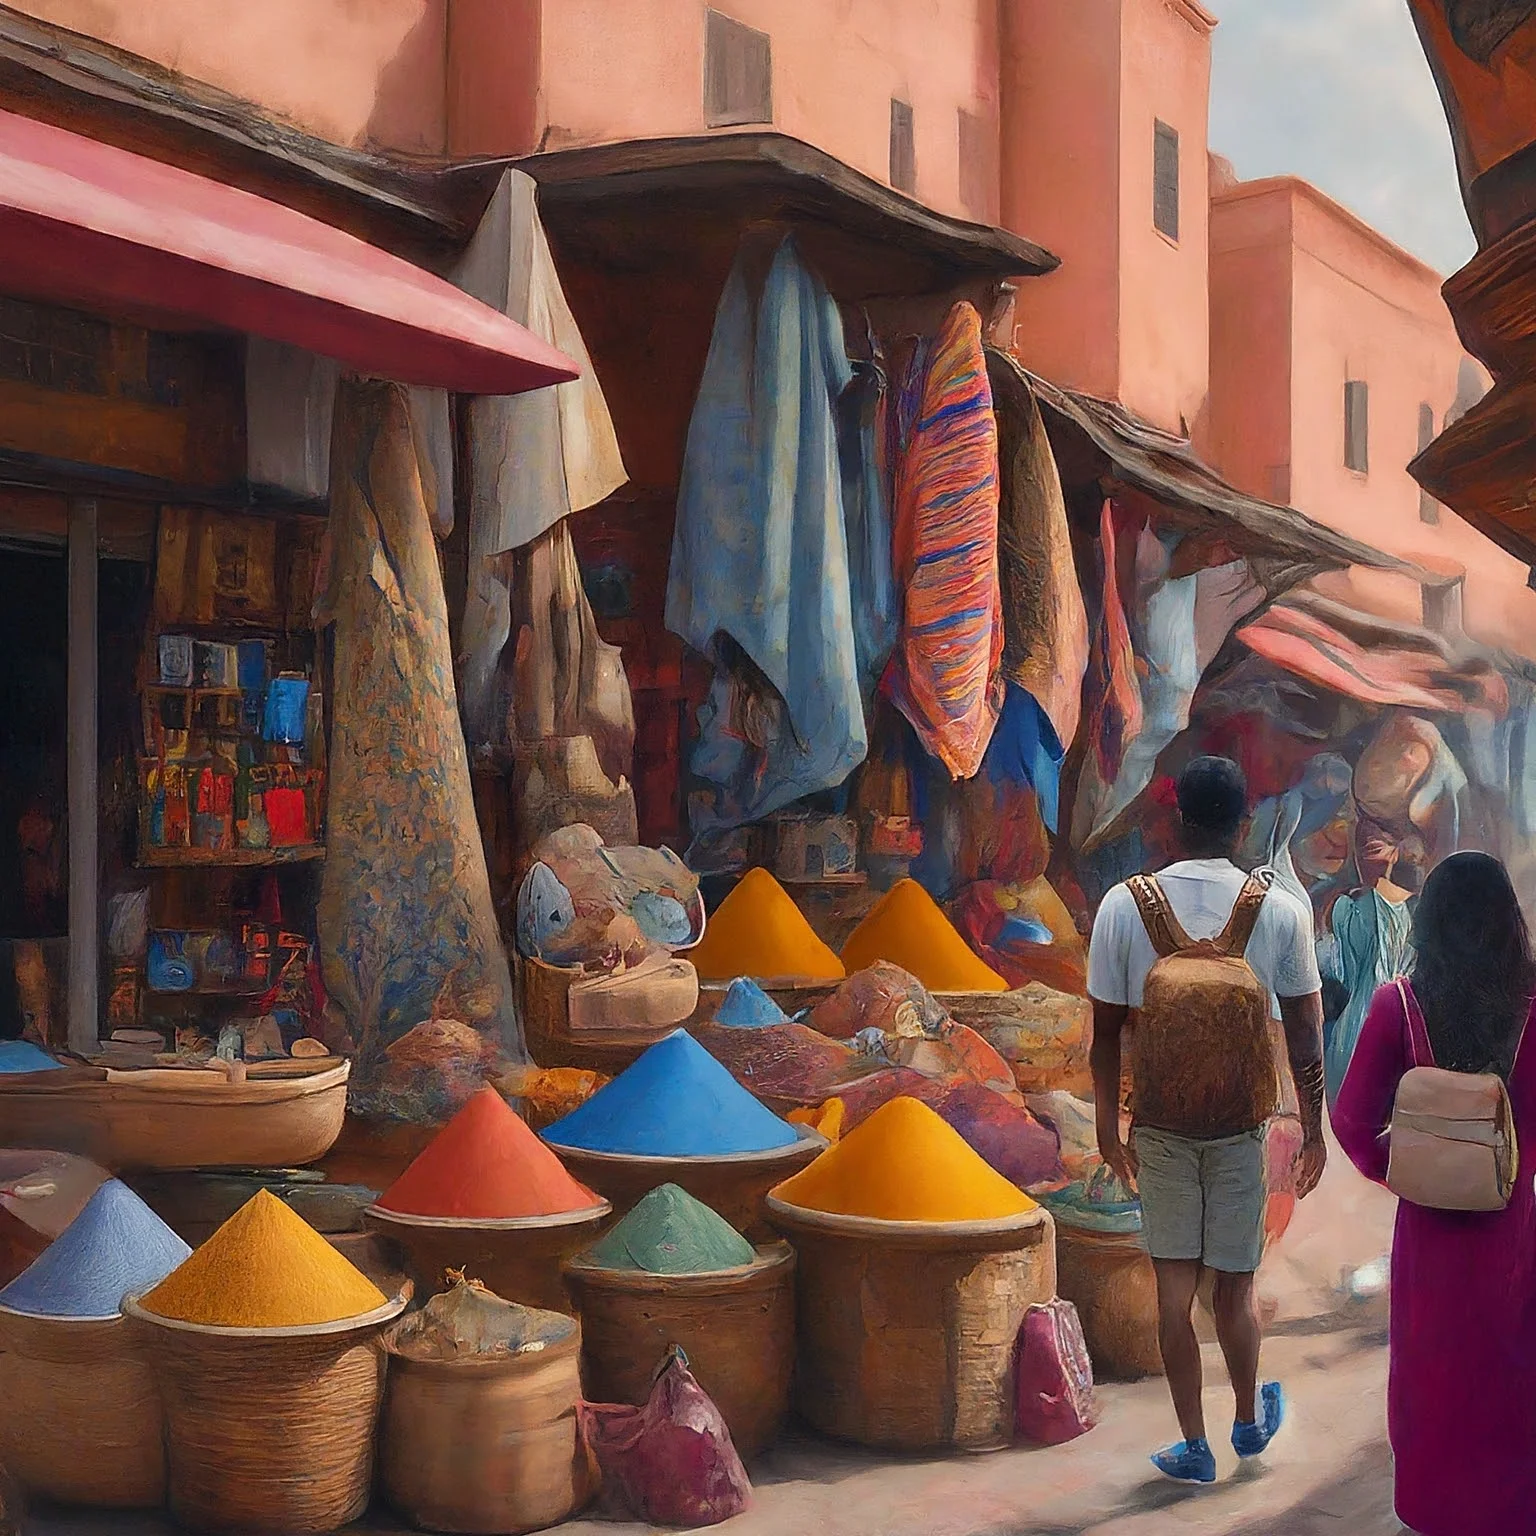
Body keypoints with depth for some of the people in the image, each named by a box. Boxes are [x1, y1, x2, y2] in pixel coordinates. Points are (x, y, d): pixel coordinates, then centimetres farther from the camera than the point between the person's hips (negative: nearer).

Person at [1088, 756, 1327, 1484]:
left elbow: (1106, 1030, -3)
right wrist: (1313, 1129, 8)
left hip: (1159, 1122, 0)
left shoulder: (1123, 905, -9)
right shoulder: (1280, 911, -9)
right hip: (1239, 1122, 0)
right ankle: (1250, 1420, 35)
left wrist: (1107, 1125, 8)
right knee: (1235, 1283, 14)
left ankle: (1194, 1446, 18)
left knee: (1175, 1284, 9)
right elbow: (1304, 1034, -3)